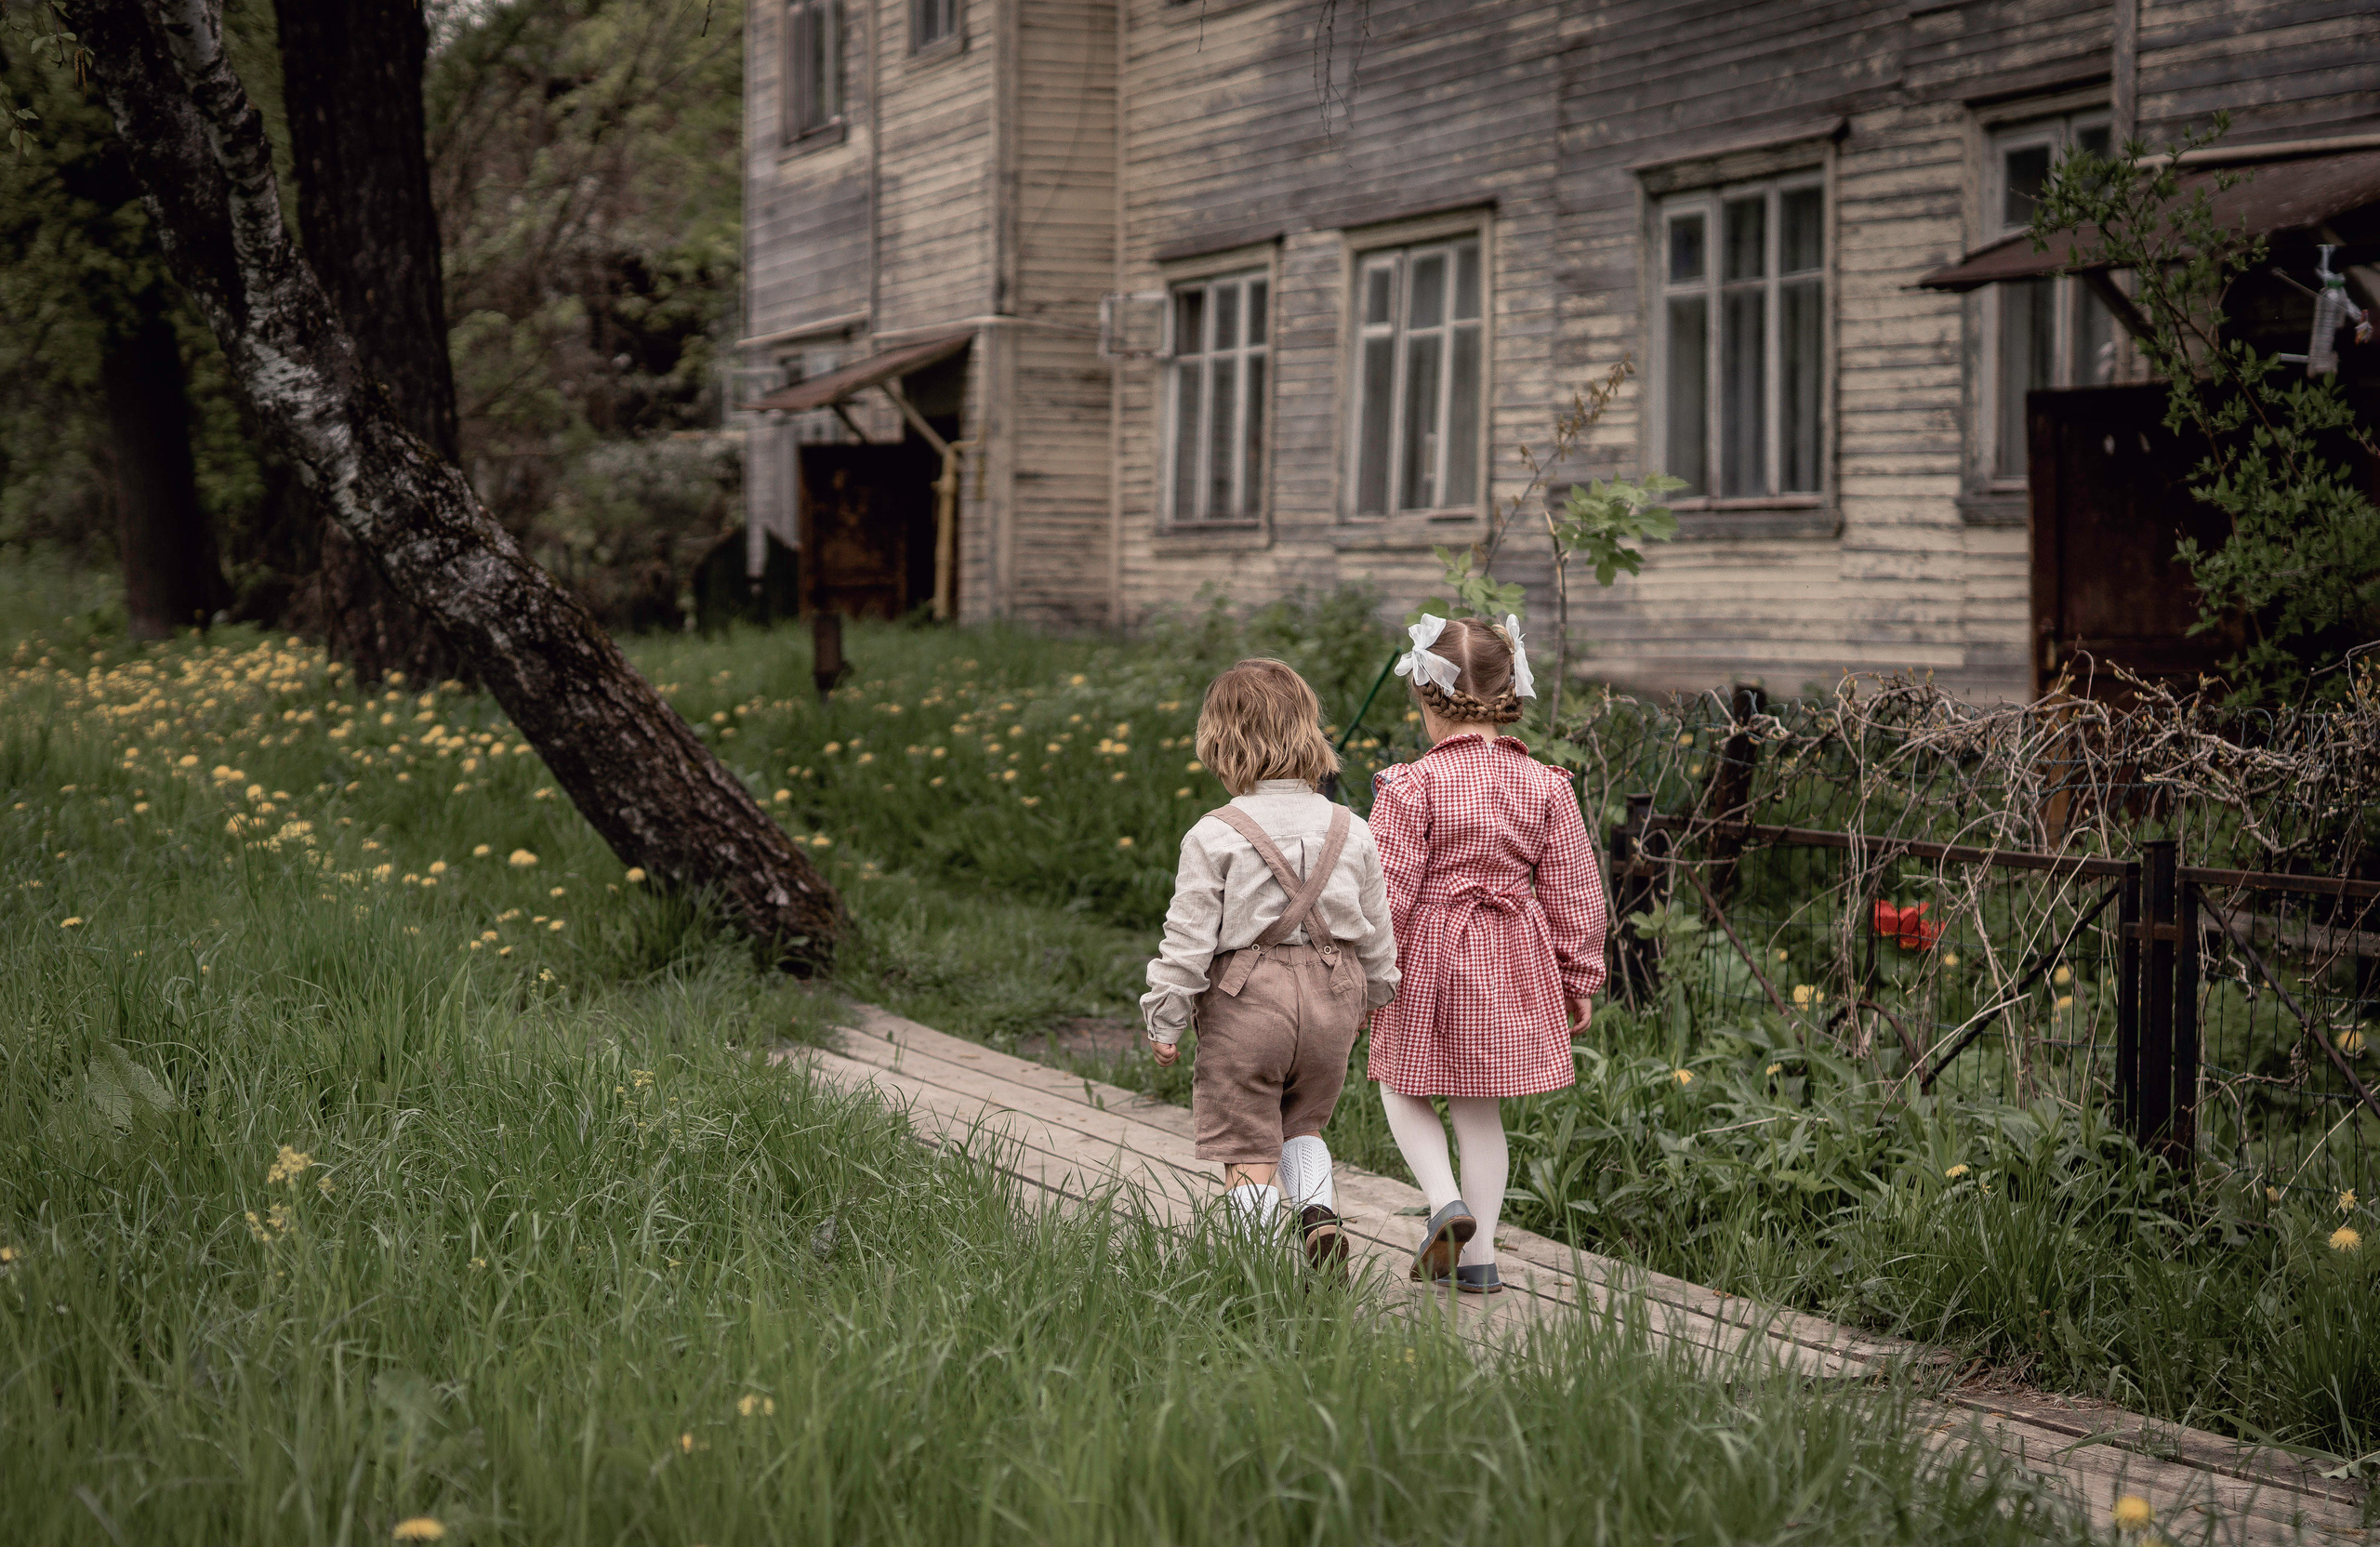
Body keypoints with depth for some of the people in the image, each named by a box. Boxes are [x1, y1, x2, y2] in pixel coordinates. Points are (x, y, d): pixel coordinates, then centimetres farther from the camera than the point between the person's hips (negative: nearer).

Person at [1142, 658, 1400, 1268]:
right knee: (1300, 1125, 22)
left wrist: (1164, 1019, 0)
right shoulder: (1349, 830, 3)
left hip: (1245, 996, -4)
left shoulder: (1215, 835, -11)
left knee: (1248, 1146, 6)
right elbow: (1376, 929, 11)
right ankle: (1320, 1210, -2)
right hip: (1332, 995, 4)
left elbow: (1189, 938, -10)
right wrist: (1372, 993, 28)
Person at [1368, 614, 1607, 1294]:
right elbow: (1573, 893, 3)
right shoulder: (1544, 786, -1)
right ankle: (1479, 1256, 14)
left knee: (1403, 1090, 16)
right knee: (1480, 1109, 14)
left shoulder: (1412, 785, -14)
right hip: (1512, 967, 4)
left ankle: (1446, 1202, -7)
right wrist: (1579, 980, 12)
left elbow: (1389, 892, -14)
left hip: (1428, 961, -4)